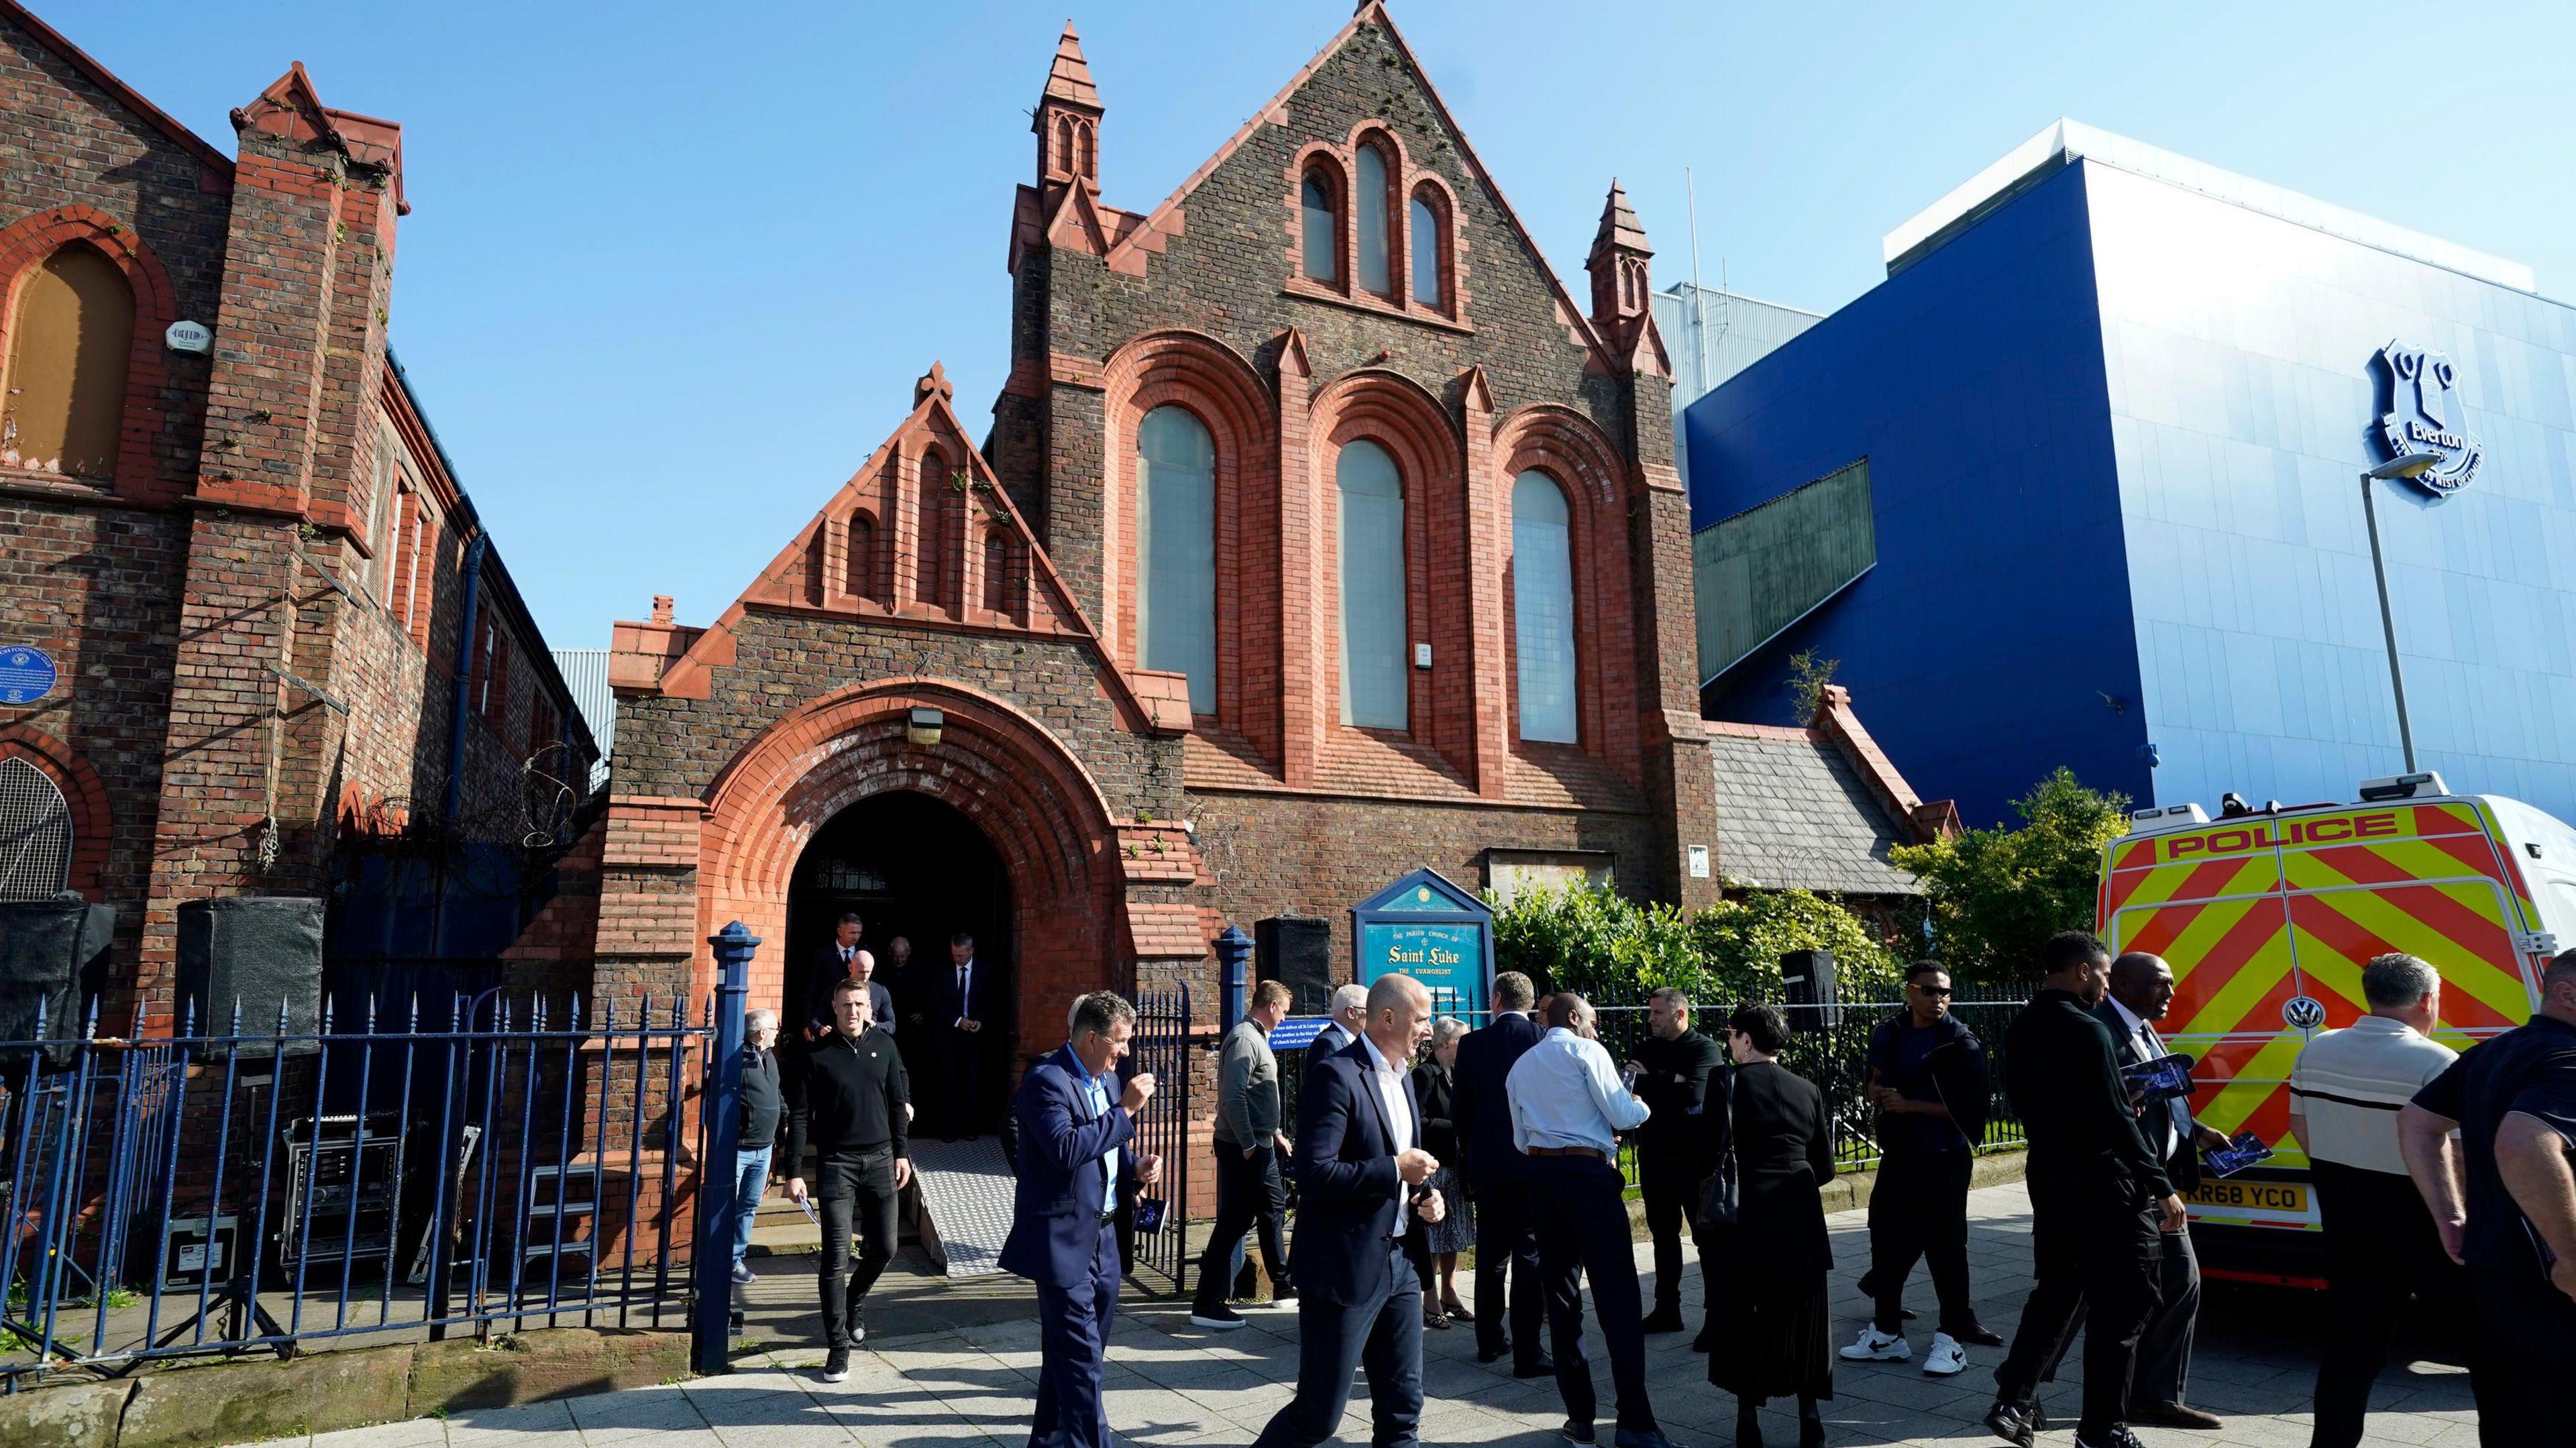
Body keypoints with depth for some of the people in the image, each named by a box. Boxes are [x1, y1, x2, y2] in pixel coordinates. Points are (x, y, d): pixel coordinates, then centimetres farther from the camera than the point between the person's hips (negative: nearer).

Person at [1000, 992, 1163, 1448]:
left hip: (1101, 1237, 9)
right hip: (1064, 1240, -9)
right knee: (1081, 1358, -5)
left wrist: (1136, 1166, 2)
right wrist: (1126, 1110, -26)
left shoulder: (1105, 1080, 10)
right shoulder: (1046, 1079, -17)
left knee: (1070, 1352, 20)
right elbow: (1066, 1149, -30)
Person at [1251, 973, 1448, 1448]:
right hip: (1346, 1270, -8)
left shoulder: (1401, 1079, 12)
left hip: (1399, 1265, 8)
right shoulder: (1335, 1076, -16)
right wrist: (1396, 1170, -19)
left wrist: (1424, 1200, 5)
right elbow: (1315, 1175, -24)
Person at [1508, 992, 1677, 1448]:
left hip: (1541, 1176, 6)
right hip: (1589, 1175, -6)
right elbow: (1622, 1115, -8)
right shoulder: (1586, 1052, -3)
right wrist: (1642, 1107, 12)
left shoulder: (1520, 1066, 15)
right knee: (1617, 1296, -3)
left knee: (1562, 1297, 10)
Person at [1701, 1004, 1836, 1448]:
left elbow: (1710, 1154, -11)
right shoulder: (1807, 1090, 5)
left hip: (1747, 1220, -3)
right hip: (1800, 1220, 3)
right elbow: (1824, 1166, 7)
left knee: (1745, 1315, 7)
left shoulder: (1729, 1087, -7)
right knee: (1801, 1315, 12)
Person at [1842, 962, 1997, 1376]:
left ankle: (1952, 1338, 14)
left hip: (1944, 1159, -6)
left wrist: (1910, 1105, -20)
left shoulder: (1961, 1044, -10)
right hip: (1897, 1154, 6)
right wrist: (1877, 1093, -6)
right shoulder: (1889, 1034, 6)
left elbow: (1967, 1108, -16)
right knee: (1887, 1239, 11)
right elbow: (1875, 1081, 17)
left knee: (1945, 1245, 1)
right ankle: (1886, 1333, 24)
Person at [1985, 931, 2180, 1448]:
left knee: (2056, 1290, 18)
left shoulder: (2020, 1030, 7)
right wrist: (2162, 1187, -13)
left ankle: (2013, 1401, 14)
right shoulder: (2086, 1031, -18)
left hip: (2048, 1177, 8)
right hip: (2101, 1182, -8)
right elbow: (2115, 1120, -20)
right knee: (2122, 1303, 5)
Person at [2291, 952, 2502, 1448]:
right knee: (2488, 1341, 13)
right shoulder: (2436, 1062, -19)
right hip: (2422, 1227, -6)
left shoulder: (2316, 1051, 2)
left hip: (2346, 1221, 6)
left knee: (2351, 1343, 14)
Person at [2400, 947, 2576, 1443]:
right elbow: (2522, 1148, -37)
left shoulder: (2490, 1053, 10)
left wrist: (2450, 1216, 13)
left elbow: (2416, 1122, 15)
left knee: (2513, 1417, 21)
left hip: (2490, 1268, 9)